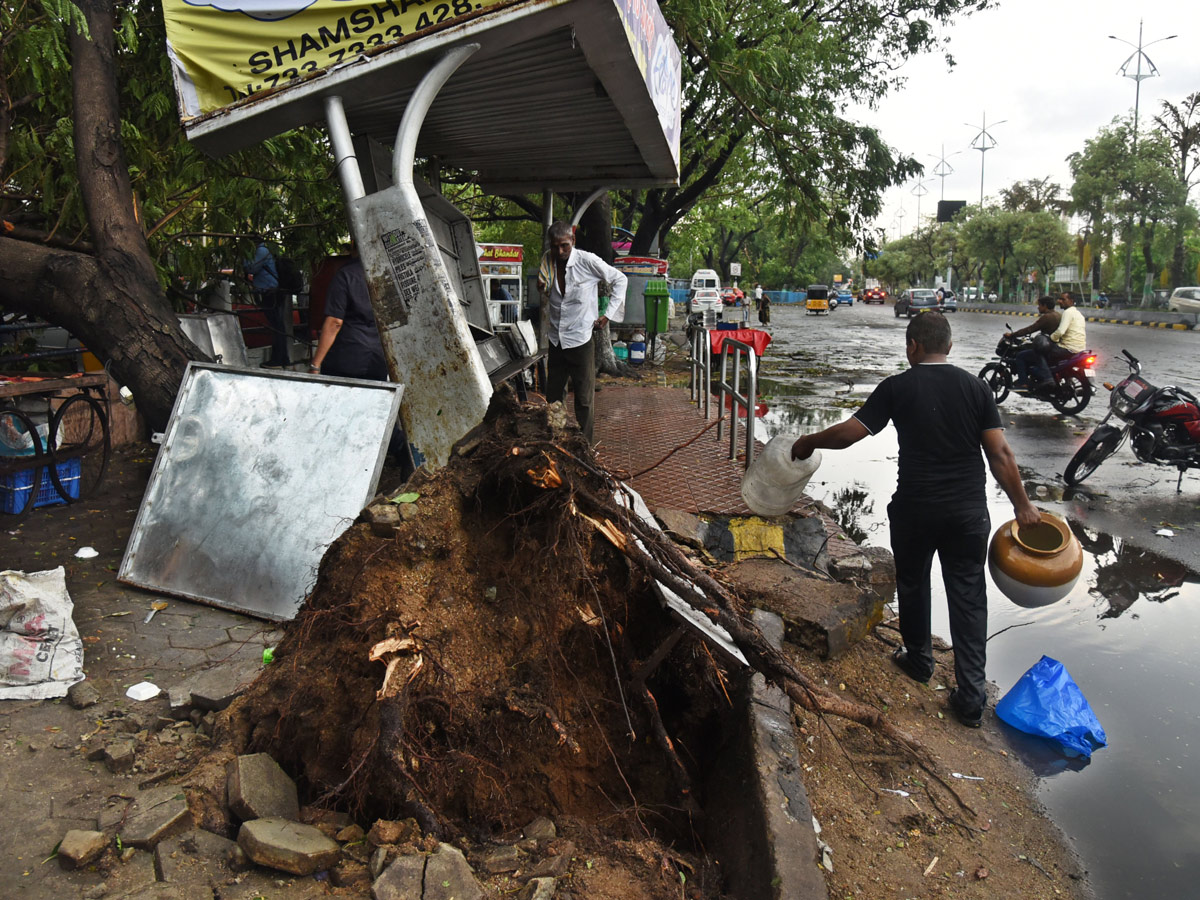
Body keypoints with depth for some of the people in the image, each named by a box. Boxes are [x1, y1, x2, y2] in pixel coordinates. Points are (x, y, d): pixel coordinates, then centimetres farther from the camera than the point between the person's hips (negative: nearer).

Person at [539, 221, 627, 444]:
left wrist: (608, 314, -4)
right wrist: (541, 288, -7)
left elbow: (620, 280, 0)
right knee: (552, 399, 11)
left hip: (581, 340, -5)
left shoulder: (588, 261, -11)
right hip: (556, 340, 5)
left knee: (584, 400, 2)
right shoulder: (548, 264, 3)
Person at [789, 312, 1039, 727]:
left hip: (915, 509, -2)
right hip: (968, 512, 2)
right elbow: (1000, 452, -3)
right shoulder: (975, 386, 0)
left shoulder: (897, 387, -6)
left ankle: (919, 658, 40)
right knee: (968, 596, 8)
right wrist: (1022, 505, 5)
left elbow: (848, 432, -8)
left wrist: (809, 442, 10)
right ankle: (970, 697, 9)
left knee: (912, 583, 21)